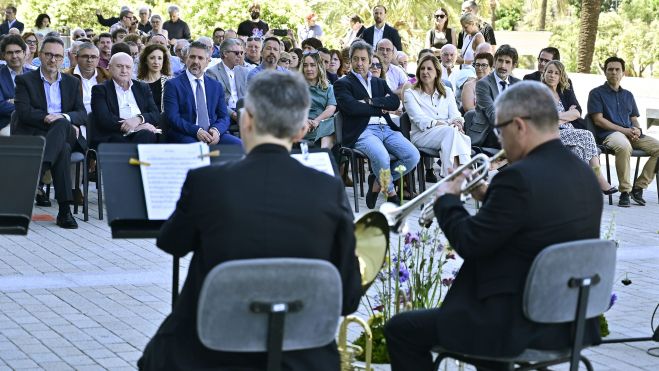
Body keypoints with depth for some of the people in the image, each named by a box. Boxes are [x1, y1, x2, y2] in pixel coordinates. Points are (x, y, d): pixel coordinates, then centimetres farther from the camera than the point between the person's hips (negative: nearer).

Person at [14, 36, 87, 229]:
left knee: (61, 124, -37)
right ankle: (64, 209, -44)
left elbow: (82, 115, 9)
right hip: (34, 134, -3)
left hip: (65, 132, 3)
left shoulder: (72, 83, 21)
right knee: (63, 149, -36)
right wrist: (46, 118, -20)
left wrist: (64, 117, -13)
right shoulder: (25, 80, 10)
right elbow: (23, 112, -5)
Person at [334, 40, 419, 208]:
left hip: (387, 129, 6)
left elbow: (395, 102, 8)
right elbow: (352, 107, -9)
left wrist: (371, 102, -5)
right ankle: (390, 191, -3)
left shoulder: (380, 82, 27)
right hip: (362, 131, -6)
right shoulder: (343, 84, 10)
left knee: (413, 156, -18)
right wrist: (381, 108, 0)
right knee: (382, 157, -35)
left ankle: (378, 182, 5)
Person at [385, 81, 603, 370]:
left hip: (522, 327, -9)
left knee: (401, 330, 4)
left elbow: (468, 243, -15)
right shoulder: (584, 175, 4)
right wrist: (489, 196, 15)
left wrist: (447, 200, 2)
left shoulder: (520, 178, -21)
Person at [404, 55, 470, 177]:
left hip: (447, 133, 3)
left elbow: (455, 115, 8)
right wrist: (446, 124, -21)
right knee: (450, 131, -36)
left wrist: (457, 122, -19)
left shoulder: (447, 92, 22)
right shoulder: (411, 94, 9)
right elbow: (420, 120, -6)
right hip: (422, 135, -3)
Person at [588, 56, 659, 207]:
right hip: (609, 134, -6)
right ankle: (625, 192, -30)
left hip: (630, 134, 6)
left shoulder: (628, 95, 26)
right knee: (624, 146, -40)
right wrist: (624, 130, -12)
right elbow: (598, 120, -3)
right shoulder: (597, 93, 7)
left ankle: (638, 187, -11)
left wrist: (636, 129, -4)